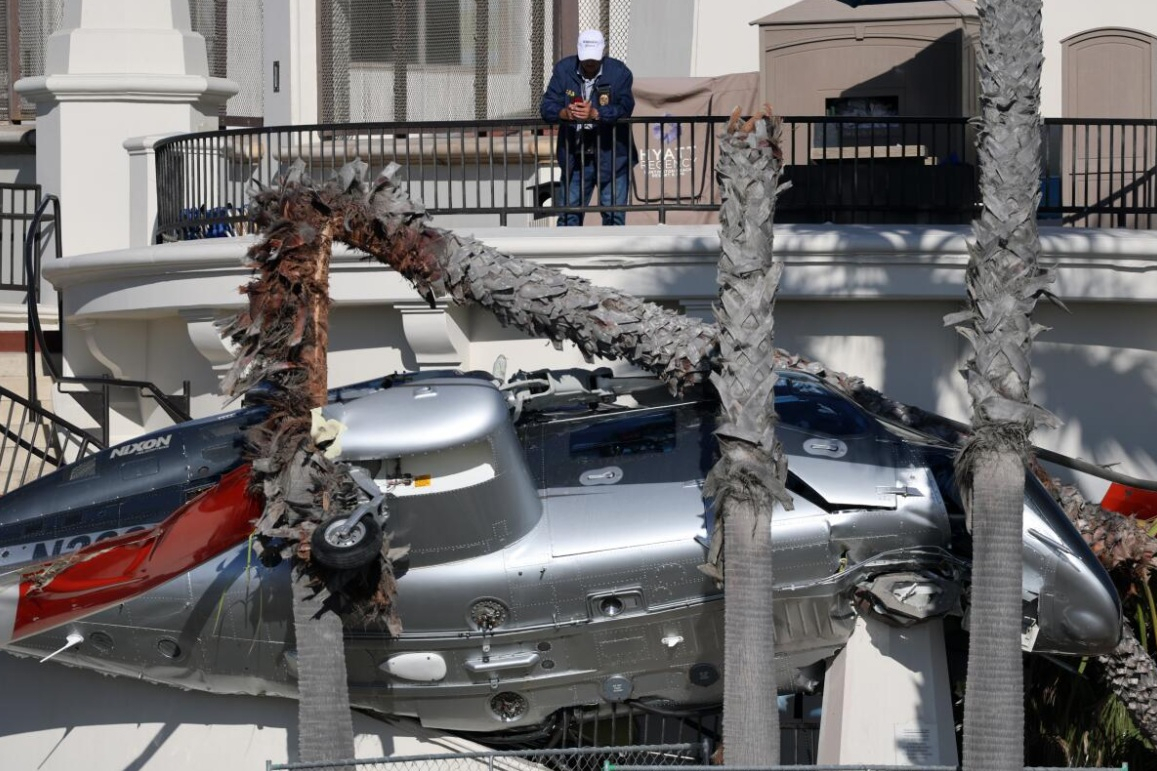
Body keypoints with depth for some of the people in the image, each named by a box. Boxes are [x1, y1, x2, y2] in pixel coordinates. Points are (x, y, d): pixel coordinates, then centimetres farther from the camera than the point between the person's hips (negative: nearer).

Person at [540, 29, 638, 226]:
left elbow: (624, 109, -18)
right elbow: (547, 107, -5)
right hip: (575, 157, 2)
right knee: (568, 214, 6)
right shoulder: (563, 70, 2)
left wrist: (595, 114, -34)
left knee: (614, 215, 0)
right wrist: (564, 113, -27)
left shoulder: (619, 72, -6)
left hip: (611, 156, -2)